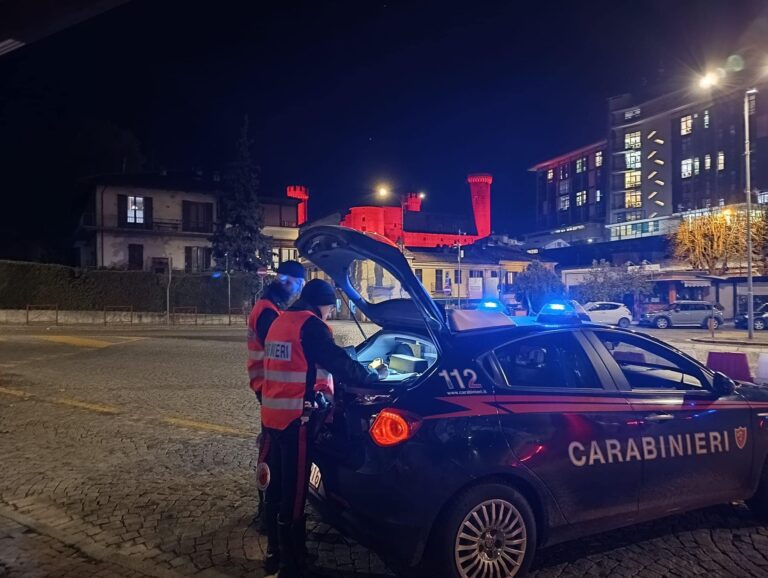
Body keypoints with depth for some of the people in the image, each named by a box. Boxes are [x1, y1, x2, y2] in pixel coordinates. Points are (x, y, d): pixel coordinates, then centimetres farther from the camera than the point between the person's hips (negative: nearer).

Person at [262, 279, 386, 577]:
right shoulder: (310, 325, -12)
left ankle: (275, 552, 30)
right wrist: (374, 376, 2)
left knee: (278, 485, 18)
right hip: (295, 417, -9)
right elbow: (340, 364, -13)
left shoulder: (280, 322, 17)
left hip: (273, 414, 9)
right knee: (294, 491, -1)